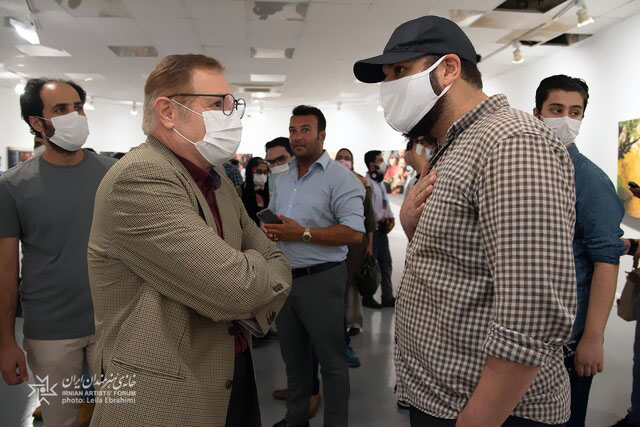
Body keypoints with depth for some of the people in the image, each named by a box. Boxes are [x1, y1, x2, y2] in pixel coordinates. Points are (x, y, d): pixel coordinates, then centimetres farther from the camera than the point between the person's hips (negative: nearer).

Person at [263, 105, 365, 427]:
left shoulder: (340, 177, -12)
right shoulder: (283, 179, 11)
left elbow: (354, 233, -21)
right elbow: (271, 218, 21)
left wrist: (303, 234, -22)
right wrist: (267, 230, -3)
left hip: (320, 279, -7)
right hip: (284, 278, 7)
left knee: (331, 360, 7)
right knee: (292, 355, 21)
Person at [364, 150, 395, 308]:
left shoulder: (380, 182, 15)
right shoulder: (367, 182, -16)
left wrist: (390, 218, 4)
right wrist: (381, 220, -13)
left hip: (382, 229, 9)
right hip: (372, 230, -9)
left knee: (386, 262, 12)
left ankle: (388, 297, 20)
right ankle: (367, 297, 14)